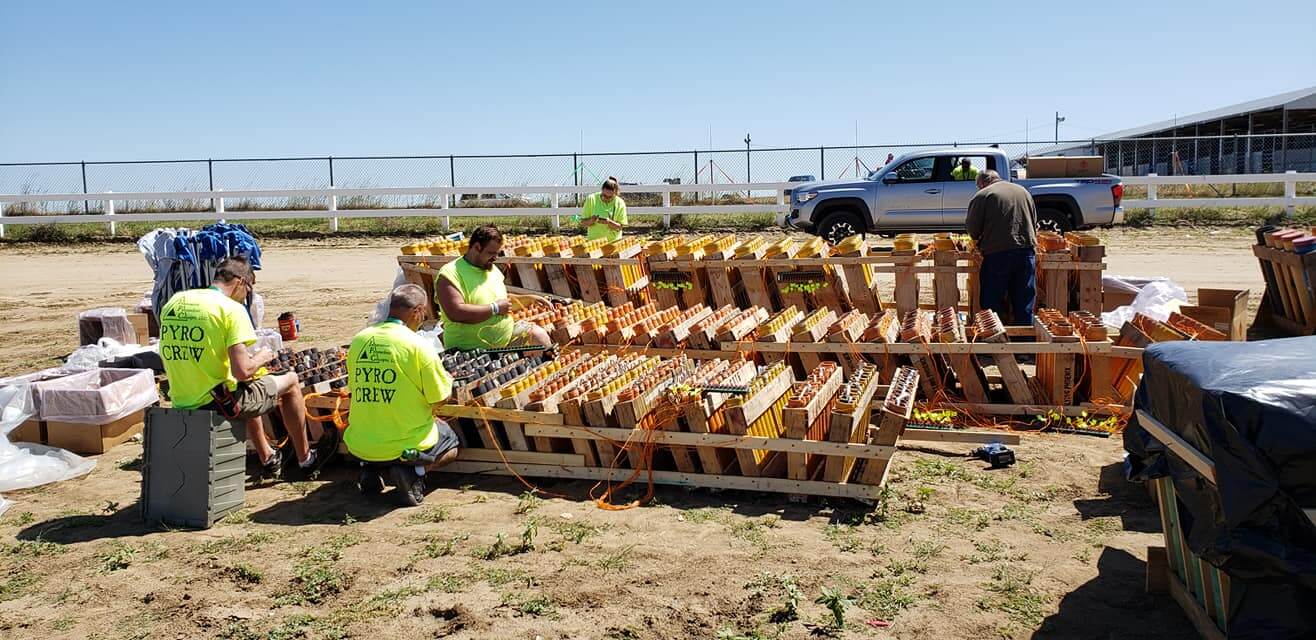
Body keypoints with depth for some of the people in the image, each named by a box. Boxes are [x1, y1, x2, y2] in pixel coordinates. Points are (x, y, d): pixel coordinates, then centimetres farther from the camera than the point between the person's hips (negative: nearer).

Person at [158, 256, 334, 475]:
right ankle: (306, 459, 27)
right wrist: (261, 358, 0)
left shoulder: (173, 301, 6)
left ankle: (268, 457, 46)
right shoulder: (231, 308, -15)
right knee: (290, 380, 15)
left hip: (181, 402, 8)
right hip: (219, 402, -7)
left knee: (249, 391, 37)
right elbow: (241, 372, -22)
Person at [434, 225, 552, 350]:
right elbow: (456, 313, -27)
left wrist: (529, 299, 9)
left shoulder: (492, 269, 12)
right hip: (470, 348, -7)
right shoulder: (450, 275, -13)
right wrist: (495, 308, -19)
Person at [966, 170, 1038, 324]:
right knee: (1025, 304, 10)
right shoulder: (1023, 191, 17)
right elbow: (1034, 223, 19)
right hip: (1027, 252, 5)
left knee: (992, 304, 4)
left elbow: (973, 230, -1)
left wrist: (979, 242, 18)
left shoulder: (982, 196, -1)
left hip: (997, 254, -5)